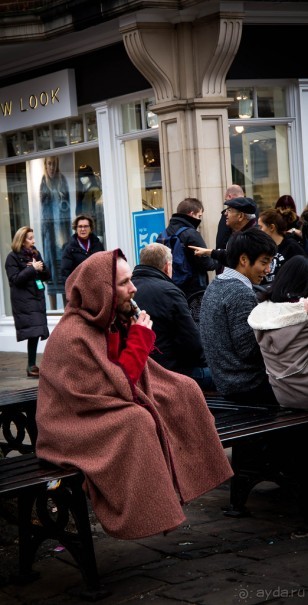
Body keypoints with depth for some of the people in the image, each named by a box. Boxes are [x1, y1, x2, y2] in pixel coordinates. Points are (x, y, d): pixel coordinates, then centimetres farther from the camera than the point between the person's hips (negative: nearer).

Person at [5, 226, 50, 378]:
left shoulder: (35, 254, 14)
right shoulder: (13, 257, -4)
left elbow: (47, 276, 15)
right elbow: (15, 279, -12)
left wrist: (41, 268, -6)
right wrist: (32, 268, -16)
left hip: (38, 298, 6)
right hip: (24, 301, -6)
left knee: (36, 332, 4)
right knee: (34, 331, -16)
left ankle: (32, 365, 12)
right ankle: (31, 366, -12)